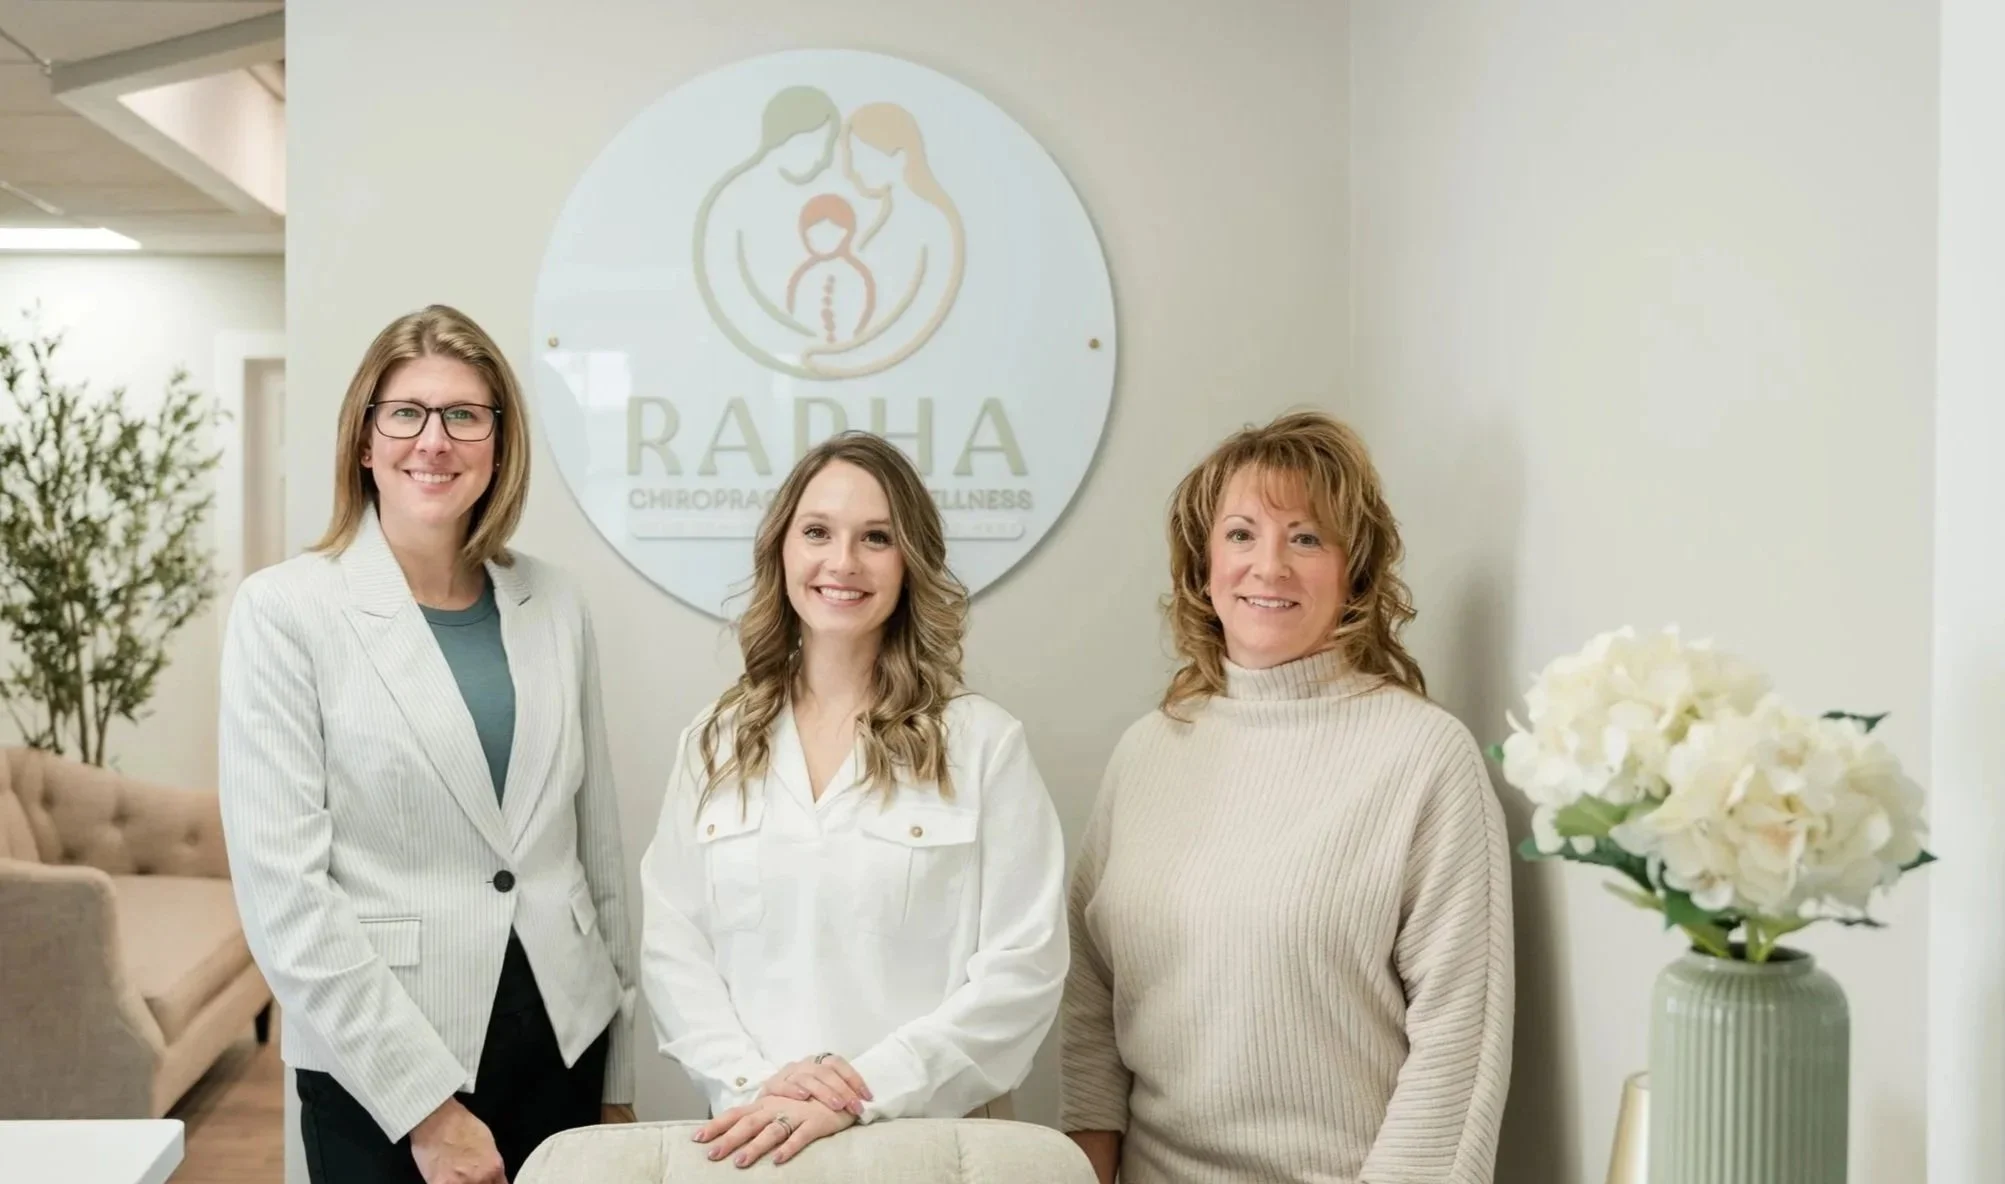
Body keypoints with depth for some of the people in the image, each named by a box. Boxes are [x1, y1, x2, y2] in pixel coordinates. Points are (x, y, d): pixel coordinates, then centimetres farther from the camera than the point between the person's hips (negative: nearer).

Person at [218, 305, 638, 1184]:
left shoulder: (555, 606, 3)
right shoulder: (285, 610, -8)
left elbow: (597, 845, 9)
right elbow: (282, 890, -13)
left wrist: (619, 1074, 10)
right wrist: (428, 1103, -14)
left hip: (562, 1043, 4)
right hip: (382, 1074, -4)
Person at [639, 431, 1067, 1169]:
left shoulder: (983, 743, -6)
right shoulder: (714, 743, 5)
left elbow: (1023, 967, -10)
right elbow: (671, 944, 1)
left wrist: (859, 1095, -18)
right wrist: (755, 1080, -14)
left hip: (932, 1135, -2)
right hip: (754, 1139, 3)